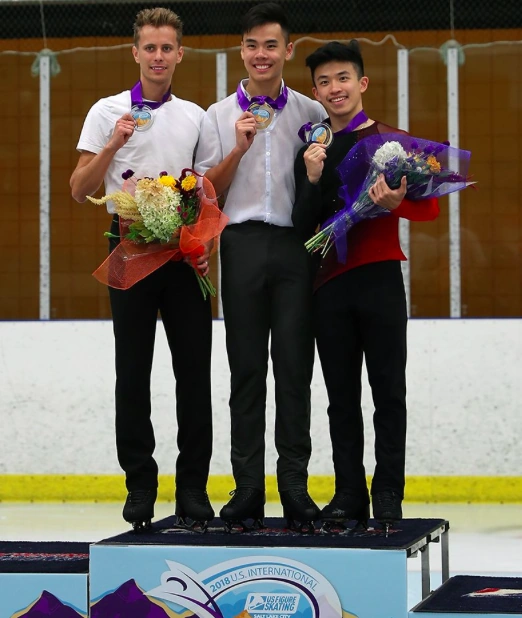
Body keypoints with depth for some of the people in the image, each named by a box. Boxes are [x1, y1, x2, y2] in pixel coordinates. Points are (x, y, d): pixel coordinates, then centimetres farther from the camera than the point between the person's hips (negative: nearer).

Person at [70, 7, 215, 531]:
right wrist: (114, 145, -14)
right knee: (133, 372, 0)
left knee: (194, 370, 0)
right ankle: (140, 484, 6)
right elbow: (80, 190, 1)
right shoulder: (108, 113, 5)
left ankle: (193, 487, 5)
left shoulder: (195, 117, 13)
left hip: (185, 252, 2)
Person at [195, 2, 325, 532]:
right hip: (242, 244, 1)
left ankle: (295, 486, 0)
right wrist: (239, 149, -6)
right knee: (246, 367, 1)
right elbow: (207, 192, 7)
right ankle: (248, 488, 4)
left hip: (296, 247, -1)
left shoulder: (311, 113, 10)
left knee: (294, 366, -3)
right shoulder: (219, 116, 12)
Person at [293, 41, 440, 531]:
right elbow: (303, 230, 7)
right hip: (330, 284, 4)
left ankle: (388, 497, 1)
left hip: (380, 278, -3)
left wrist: (396, 204, -23)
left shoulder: (393, 142, 3)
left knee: (388, 391, -2)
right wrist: (314, 180, -8)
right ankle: (349, 495, 10)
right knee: (341, 396, 6)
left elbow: (429, 208, -2)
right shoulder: (310, 155, 14)